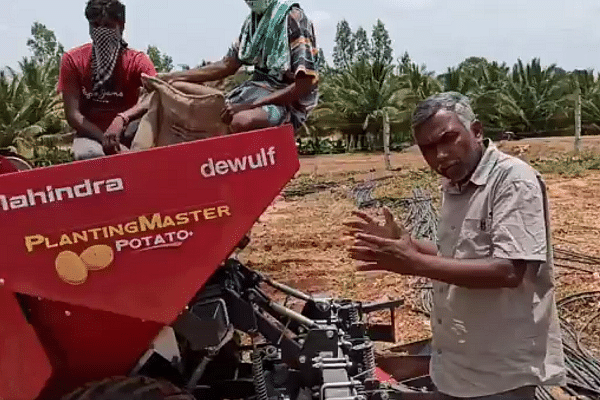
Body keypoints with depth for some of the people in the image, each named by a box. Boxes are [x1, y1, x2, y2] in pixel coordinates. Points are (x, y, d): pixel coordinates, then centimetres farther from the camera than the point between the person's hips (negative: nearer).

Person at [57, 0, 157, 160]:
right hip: (91, 133, 0)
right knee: (88, 154, -37)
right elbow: (72, 114, -8)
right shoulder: (72, 60, -2)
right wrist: (104, 138, -24)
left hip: (127, 131, 0)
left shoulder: (138, 61, -4)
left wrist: (123, 118, -40)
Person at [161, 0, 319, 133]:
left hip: (287, 102, -8)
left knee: (242, 121, -42)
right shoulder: (253, 20, 11)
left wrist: (249, 106, -22)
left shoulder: (294, 19, -10)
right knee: (177, 88, -2)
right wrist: (171, 77, 10)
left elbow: (305, 84, -17)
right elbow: (227, 65, 16)